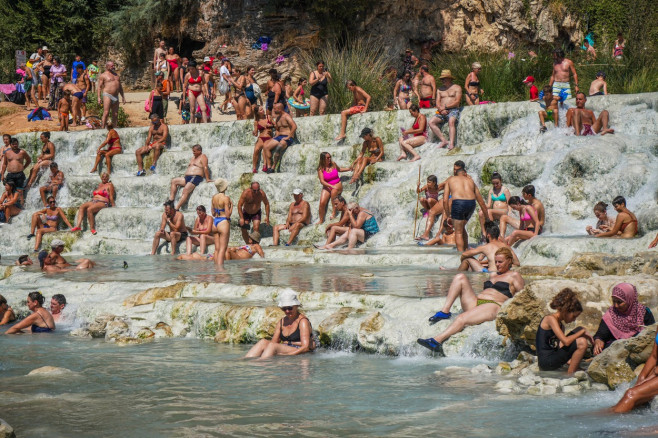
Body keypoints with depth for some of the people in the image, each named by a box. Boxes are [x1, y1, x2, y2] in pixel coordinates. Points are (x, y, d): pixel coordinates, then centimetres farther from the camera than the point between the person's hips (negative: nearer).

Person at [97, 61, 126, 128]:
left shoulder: (116, 75, 20)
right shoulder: (103, 75, 1)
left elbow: (120, 86, 25)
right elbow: (99, 86, -3)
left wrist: (123, 96, 21)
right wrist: (99, 97, -13)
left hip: (116, 97, 6)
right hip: (107, 96, -6)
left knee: (115, 114, 5)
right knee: (106, 113, -14)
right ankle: (103, 128, -13)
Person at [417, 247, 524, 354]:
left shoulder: (514, 276, 10)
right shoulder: (493, 275, 32)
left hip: (493, 307, -8)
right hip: (474, 302, 8)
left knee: (462, 318, -34)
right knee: (460, 277, -7)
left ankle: (437, 341, -49)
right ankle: (445, 311, -18)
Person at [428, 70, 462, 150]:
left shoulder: (457, 88, 8)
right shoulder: (440, 89, 22)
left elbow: (457, 102, -4)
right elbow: (437, 103, 11)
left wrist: (446, 107, -12)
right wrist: (441, 109, -10)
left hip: (453, 110, -5)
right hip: (442, 112, 5)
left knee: (451, 121, -37)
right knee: (431, 122, -21)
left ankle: (451, 143, -48)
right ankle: (443, 141, -25)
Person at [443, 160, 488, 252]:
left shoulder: (450, 180, 22)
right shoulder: (470, 181, 28)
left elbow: (445, 200, 12)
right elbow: (482, 203, 30)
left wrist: (448, 215, 21)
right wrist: (488, 219, 36)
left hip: (458, 203, -3)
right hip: (471, 203, 3)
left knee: (458, 232, 7)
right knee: (461, 227, 26)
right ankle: (466, 250, 26)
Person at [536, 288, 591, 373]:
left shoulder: (561, 325, 17)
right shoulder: (550, 319, -12)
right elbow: (566, 341, -22)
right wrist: (583, 332, -11)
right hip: (546, 362, -10)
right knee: (582, 342, -20)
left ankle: (575, 369, 11)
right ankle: (570, 375, -11)